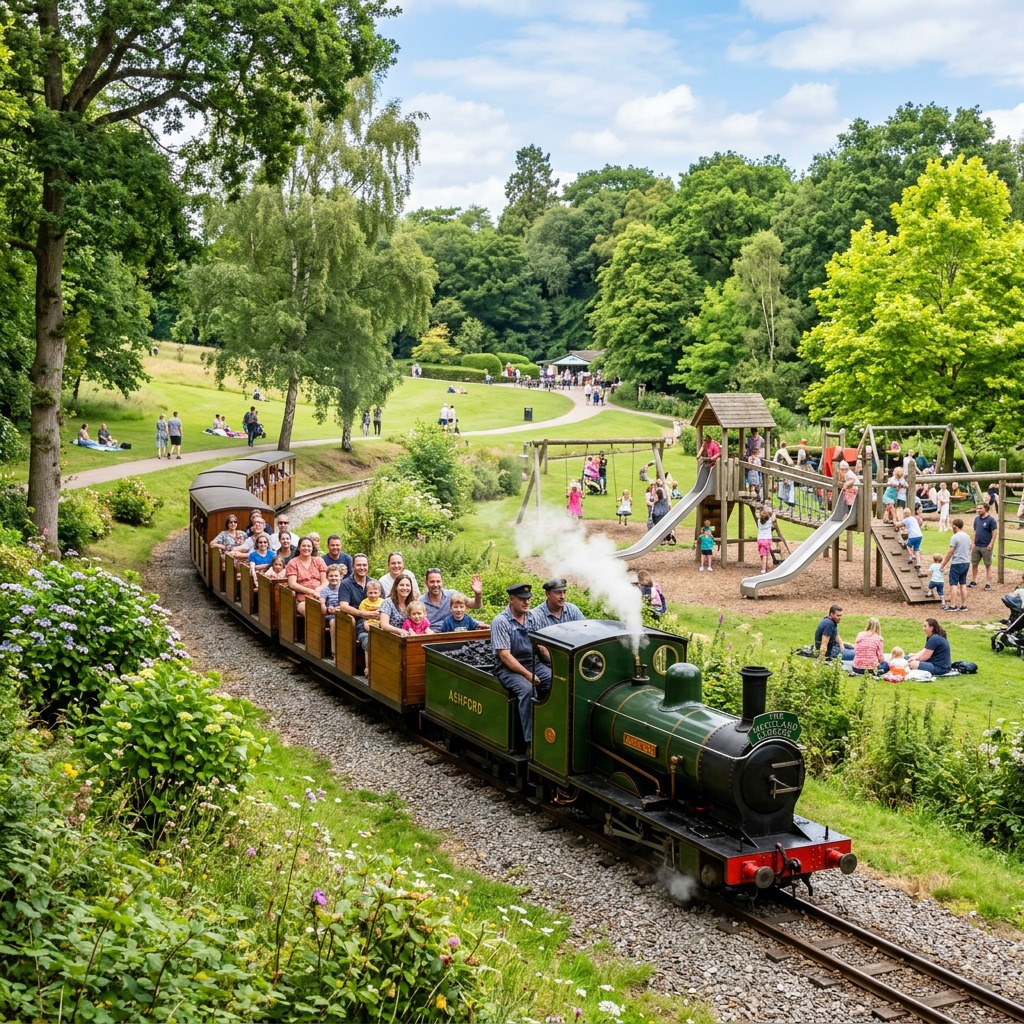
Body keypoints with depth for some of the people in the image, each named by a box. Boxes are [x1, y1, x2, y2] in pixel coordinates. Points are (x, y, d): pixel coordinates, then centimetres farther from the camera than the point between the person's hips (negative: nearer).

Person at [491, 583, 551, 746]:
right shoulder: (501, 621, -10)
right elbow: (505, 656, -16)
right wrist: (528, 675, -21)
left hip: (534, 664, 6)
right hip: (509, 668, -6)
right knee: (528, 690, -34)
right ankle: (531, 741, -31)